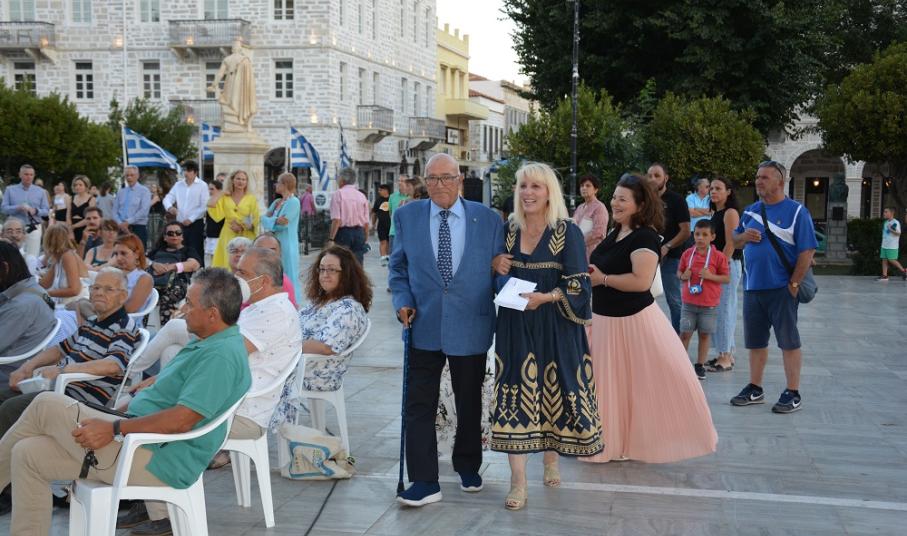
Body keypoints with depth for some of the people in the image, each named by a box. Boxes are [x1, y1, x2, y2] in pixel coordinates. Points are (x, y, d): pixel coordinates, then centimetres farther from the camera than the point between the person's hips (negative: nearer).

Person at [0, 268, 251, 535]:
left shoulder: (221, 355, -20)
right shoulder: (210, 344, 15)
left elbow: (182, 421, -26)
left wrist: (114, 430, -20)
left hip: (154, 462, -11)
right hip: (140, 440, 11)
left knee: (46, 405, -7)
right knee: (28, 454, 6)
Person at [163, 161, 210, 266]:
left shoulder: (202, 186, -4)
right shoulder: (178, 185, 11)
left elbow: (204, 206, -8)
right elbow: (167, 198, 7)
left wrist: (191, 219, -14)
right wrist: (170, 207, -17)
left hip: (196, 224, -5)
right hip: (180, 224, 5)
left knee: (196, 252, -6)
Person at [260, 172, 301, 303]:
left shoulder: (293, 202, -9)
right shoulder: (277, 202, 16)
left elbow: (283, 224, -17)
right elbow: (264, 218, 5)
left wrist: (270, 221, -4)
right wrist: (276, 220, -13)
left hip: (287, 244, -8)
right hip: (275, 244, 8)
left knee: (288, 277, -4)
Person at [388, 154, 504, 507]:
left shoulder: (488, 220, -2)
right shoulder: (406, 217, 1)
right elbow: (398, 268, 9)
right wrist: (403, 301, -5)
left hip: (471, 328, 0)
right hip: (424, 327, 0)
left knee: (470, 405, 16)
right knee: (419, 406, -2)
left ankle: (468, 467, 36)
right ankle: (424, 482, 7)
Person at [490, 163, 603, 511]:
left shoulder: (568, 232, -6)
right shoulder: (509, 231, 8)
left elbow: (578, 285, -10)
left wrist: (546, 297, -24)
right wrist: (498, 271, -3)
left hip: (555, 327, -3)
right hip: (516, 326, 3)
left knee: (554, 390, 7)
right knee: (515, 393, -3)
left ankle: (551, 460, 31)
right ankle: (518, 481, 0)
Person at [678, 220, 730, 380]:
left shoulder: (718, 256, -5)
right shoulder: (687, 254, 3)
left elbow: (727, 278, -3)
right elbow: (679, 272, 14)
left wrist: (710, 276, -18)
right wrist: (683, 276, -9)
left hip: (709, 305, -2)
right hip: (689, 302, 2)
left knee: (704, 334, 7)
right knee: (685, 333, 3)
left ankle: (700, 366, 18)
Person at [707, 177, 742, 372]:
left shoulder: (730, 212, -11)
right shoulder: (715, 213, 16)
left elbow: (731, 244, -16)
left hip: (728, 265, -9)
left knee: (724, 310, -7)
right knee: (724, 311, 12)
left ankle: (725, 358, -2)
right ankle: (726, 354, 19)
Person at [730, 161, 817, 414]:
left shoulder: (796, 211, -6)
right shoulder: (750, 211, 12)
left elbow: (807, 251, -10)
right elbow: (735, 241, 20)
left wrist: (794, 284, -13)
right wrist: (743, 236, -4)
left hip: (781, 289, -6)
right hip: (752, 287, 6)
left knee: (789, 341, 0)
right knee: (755, 341, 13)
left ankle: (793, 394, 8)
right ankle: (755, 389, 24)